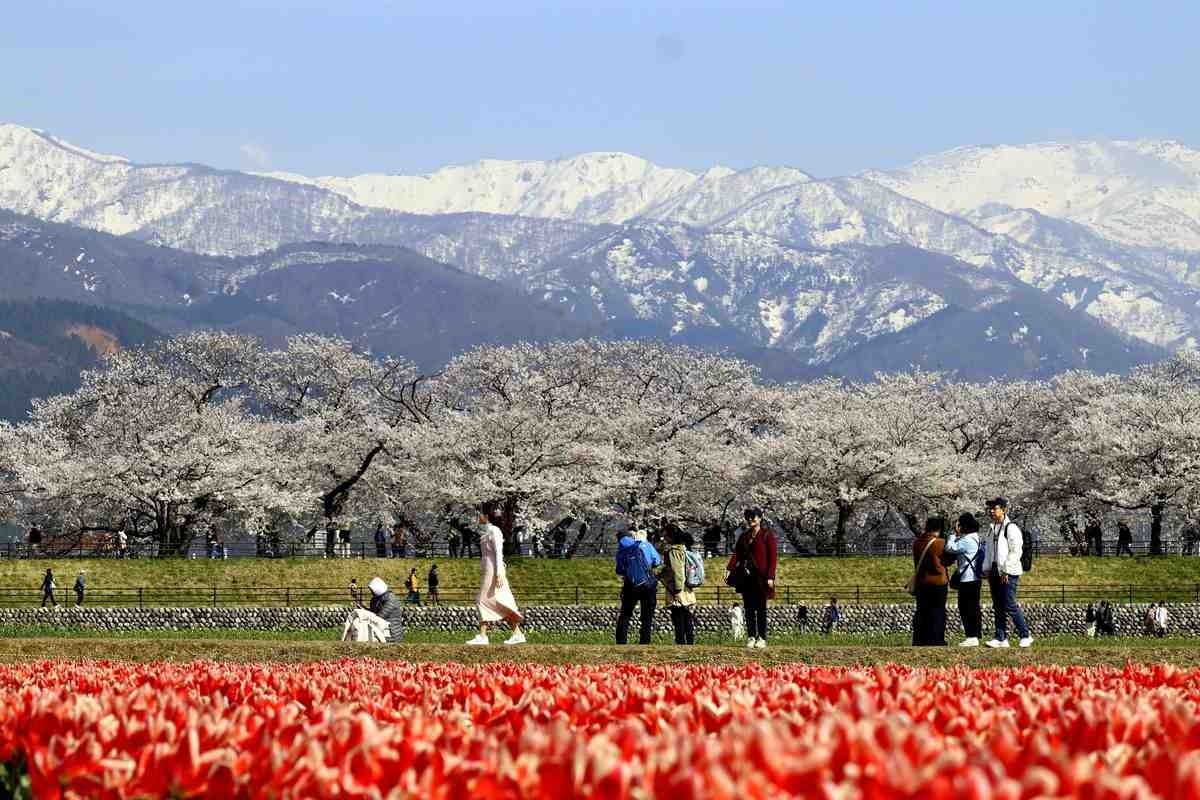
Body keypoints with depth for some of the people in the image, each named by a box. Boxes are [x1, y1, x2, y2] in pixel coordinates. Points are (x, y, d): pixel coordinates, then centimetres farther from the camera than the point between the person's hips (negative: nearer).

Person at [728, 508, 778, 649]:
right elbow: (736, 553, 8)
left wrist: (770, 577, -14)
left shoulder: (767, 535, -2)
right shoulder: (744, 536, 14)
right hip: (746, 576, 5)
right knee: (749, 608, 5)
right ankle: (751, 637, 8)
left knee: (761, 608, -2)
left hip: (760, 577, -5)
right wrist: (730, 569, -7)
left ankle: (762, 638, 2)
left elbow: (773, 556, -6)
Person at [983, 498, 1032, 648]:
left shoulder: (1011, 528, -10)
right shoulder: (993, 529, 17)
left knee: (1010, 606, -10)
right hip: (995, 573, 8)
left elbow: (1015, 551, -15)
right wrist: (987, 570, 15)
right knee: (998, 607, 7)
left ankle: (1026, 636, -2)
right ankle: (1001, 639, 10)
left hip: (1008, 574, -8)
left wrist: (1006, 571, -17)